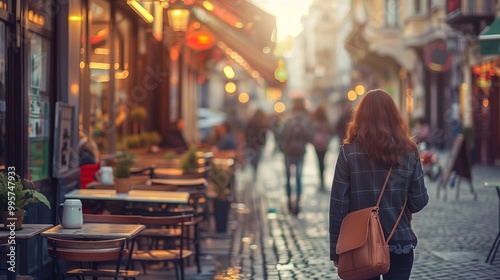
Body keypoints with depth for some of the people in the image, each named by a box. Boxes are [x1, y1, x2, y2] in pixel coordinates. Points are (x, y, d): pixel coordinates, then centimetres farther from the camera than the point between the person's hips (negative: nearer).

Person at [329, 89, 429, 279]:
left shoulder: (349, 152, -7)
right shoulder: (408, 151, -3)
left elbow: (338, 205, -8)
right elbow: (419, 201, -3)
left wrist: (336, 250, -1)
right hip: (400, 243, 1)